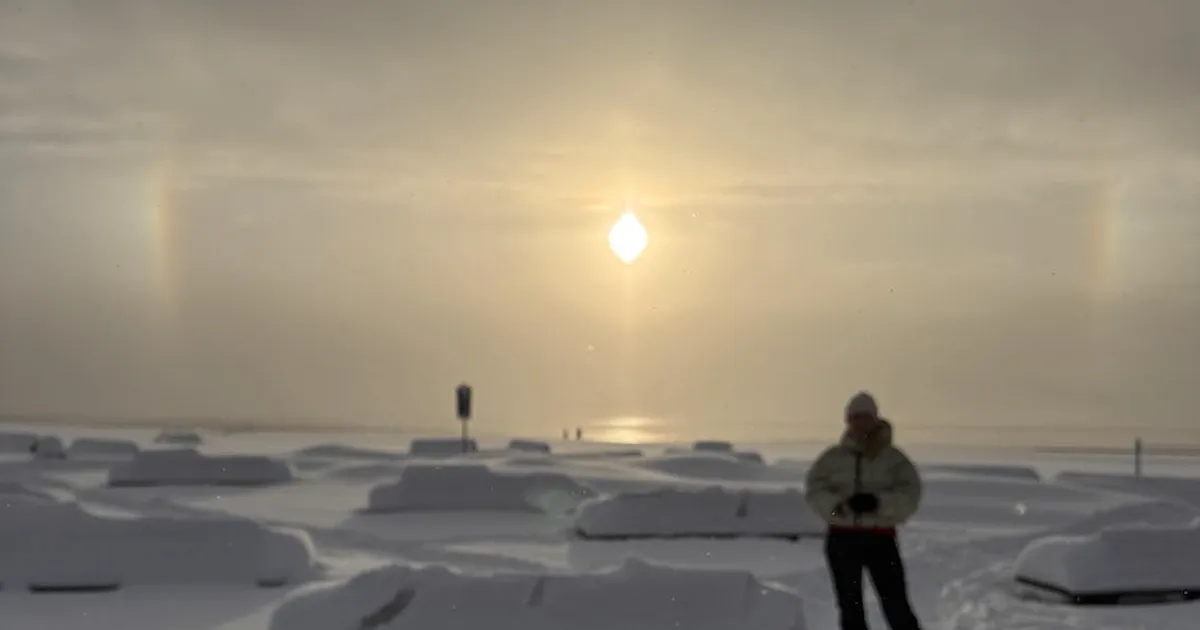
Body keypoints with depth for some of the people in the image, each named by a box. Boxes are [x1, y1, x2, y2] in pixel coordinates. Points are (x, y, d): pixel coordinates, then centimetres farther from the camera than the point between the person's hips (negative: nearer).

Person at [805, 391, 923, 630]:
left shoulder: (892, 457, 1)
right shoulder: (833, 456, 4)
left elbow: (909, 494, -9)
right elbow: (815, 490, -4)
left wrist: (878, 502, -27)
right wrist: (839, 504, -24)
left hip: (880, 539, -2)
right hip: (843, 539, 2)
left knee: (896, 606, -7)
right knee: (850, 606, 8)